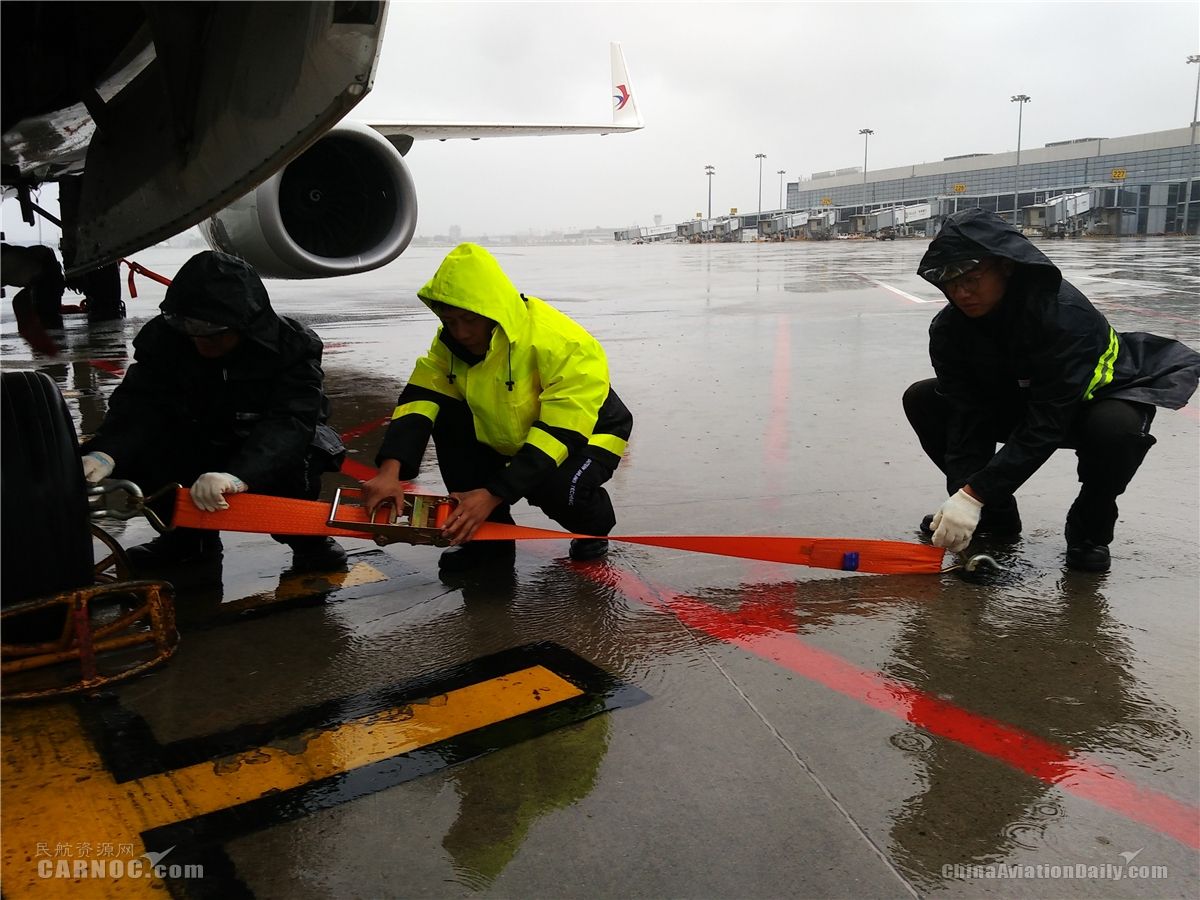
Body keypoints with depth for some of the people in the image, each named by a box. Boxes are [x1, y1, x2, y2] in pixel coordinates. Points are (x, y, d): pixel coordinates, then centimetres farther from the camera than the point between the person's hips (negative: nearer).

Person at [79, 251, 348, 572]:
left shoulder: (293, 345, -23)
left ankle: (307, 539, -7)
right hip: (197, 454, 4)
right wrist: (105, 452, -45)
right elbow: (137, 403, -22)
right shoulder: (164, 337, -12)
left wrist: (237, 475, -55)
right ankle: (189, 536, 4)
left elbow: (290, 422, -37)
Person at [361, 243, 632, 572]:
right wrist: (390, 470, -37)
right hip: (514, 437, 6)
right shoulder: (452, 342, -14)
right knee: (448, 418, -17)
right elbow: (418, 400, -20)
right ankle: (489, 534, -4)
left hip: (586, 434, -6)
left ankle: (594, 522, 3)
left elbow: (561, 433, -36)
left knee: (557, 487, -37)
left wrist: (494, 494, -40)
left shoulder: (565, 346, -34)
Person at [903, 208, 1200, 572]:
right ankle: (994, 513, 3)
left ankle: (1090, 525, -8)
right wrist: (963, 495, -34)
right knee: (921, 399, -10)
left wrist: (975, 493, -42)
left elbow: (1046, 425, -39)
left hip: (1099, 396, -5)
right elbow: (965, 418, -22)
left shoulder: (1065, 314, -37)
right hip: (1016, 400, 6)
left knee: (1114, 427, -40)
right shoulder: (949, 329, -20)